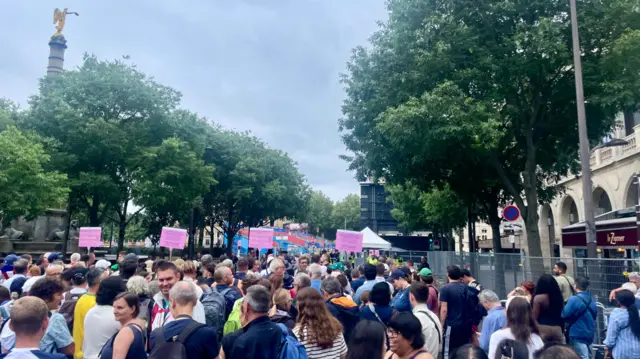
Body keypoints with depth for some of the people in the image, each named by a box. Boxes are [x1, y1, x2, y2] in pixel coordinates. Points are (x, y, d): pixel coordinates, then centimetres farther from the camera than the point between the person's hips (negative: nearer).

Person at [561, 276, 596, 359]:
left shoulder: (574, 299, -19)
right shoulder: (591, 300, 5)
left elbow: (564, 315, -17)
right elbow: (594, 315, 15)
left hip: (578, 334, -8)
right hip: (589, 334, 8)